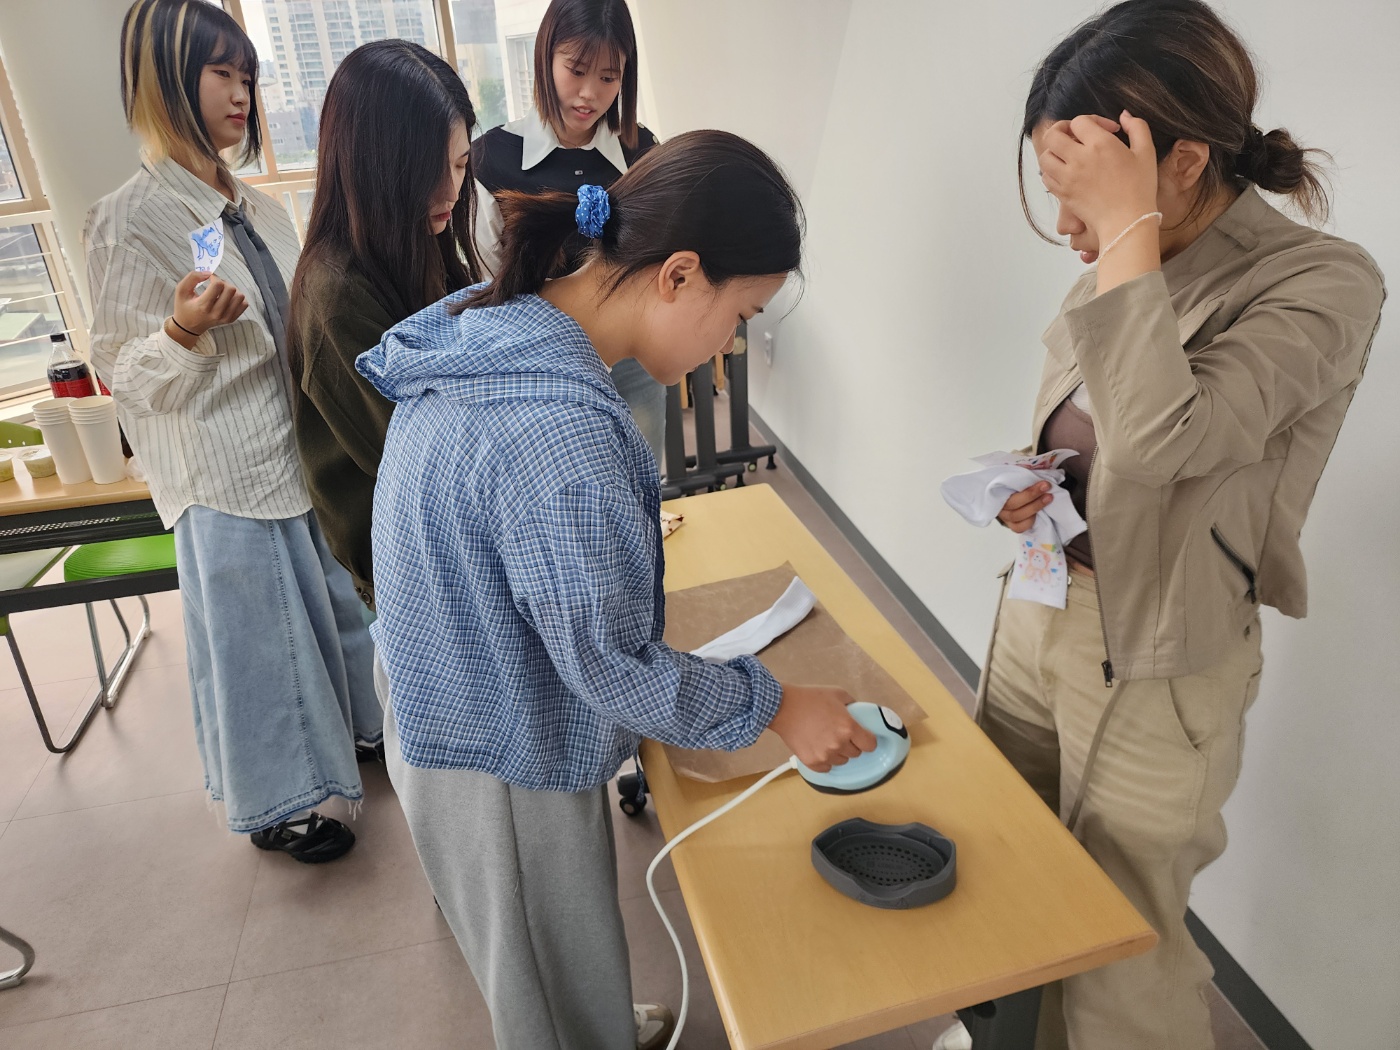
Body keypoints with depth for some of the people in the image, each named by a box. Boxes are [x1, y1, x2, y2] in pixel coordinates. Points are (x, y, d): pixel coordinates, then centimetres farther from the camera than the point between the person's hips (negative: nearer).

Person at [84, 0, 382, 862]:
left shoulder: (260, 209, 9)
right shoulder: (131, 220, -11)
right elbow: (126, 374, -11)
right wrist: (183, 330, -29)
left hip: (302, 451, 7)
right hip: (228, 474, -7)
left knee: (332, 600, 19)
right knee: (257, 633, 5)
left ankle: (345, 728, 43)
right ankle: (273, 801, 25)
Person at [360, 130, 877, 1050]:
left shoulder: (487, 329, -6)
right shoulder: (560, 432, -36)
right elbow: (613, 668, -28)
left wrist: (615, 531, 15)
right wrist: (777, 707, -15)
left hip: (454, 701, 9)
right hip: (502, 762, -9)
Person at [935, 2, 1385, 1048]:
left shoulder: (1322, 284, -18)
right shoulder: (1131, 273, 2)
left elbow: (1159, 442, -34)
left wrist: (1129, 231, -28)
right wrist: (1033, 490, -6)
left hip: (1154, 668, -7)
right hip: (1038, 611, 7)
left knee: (1120, 951, 9)